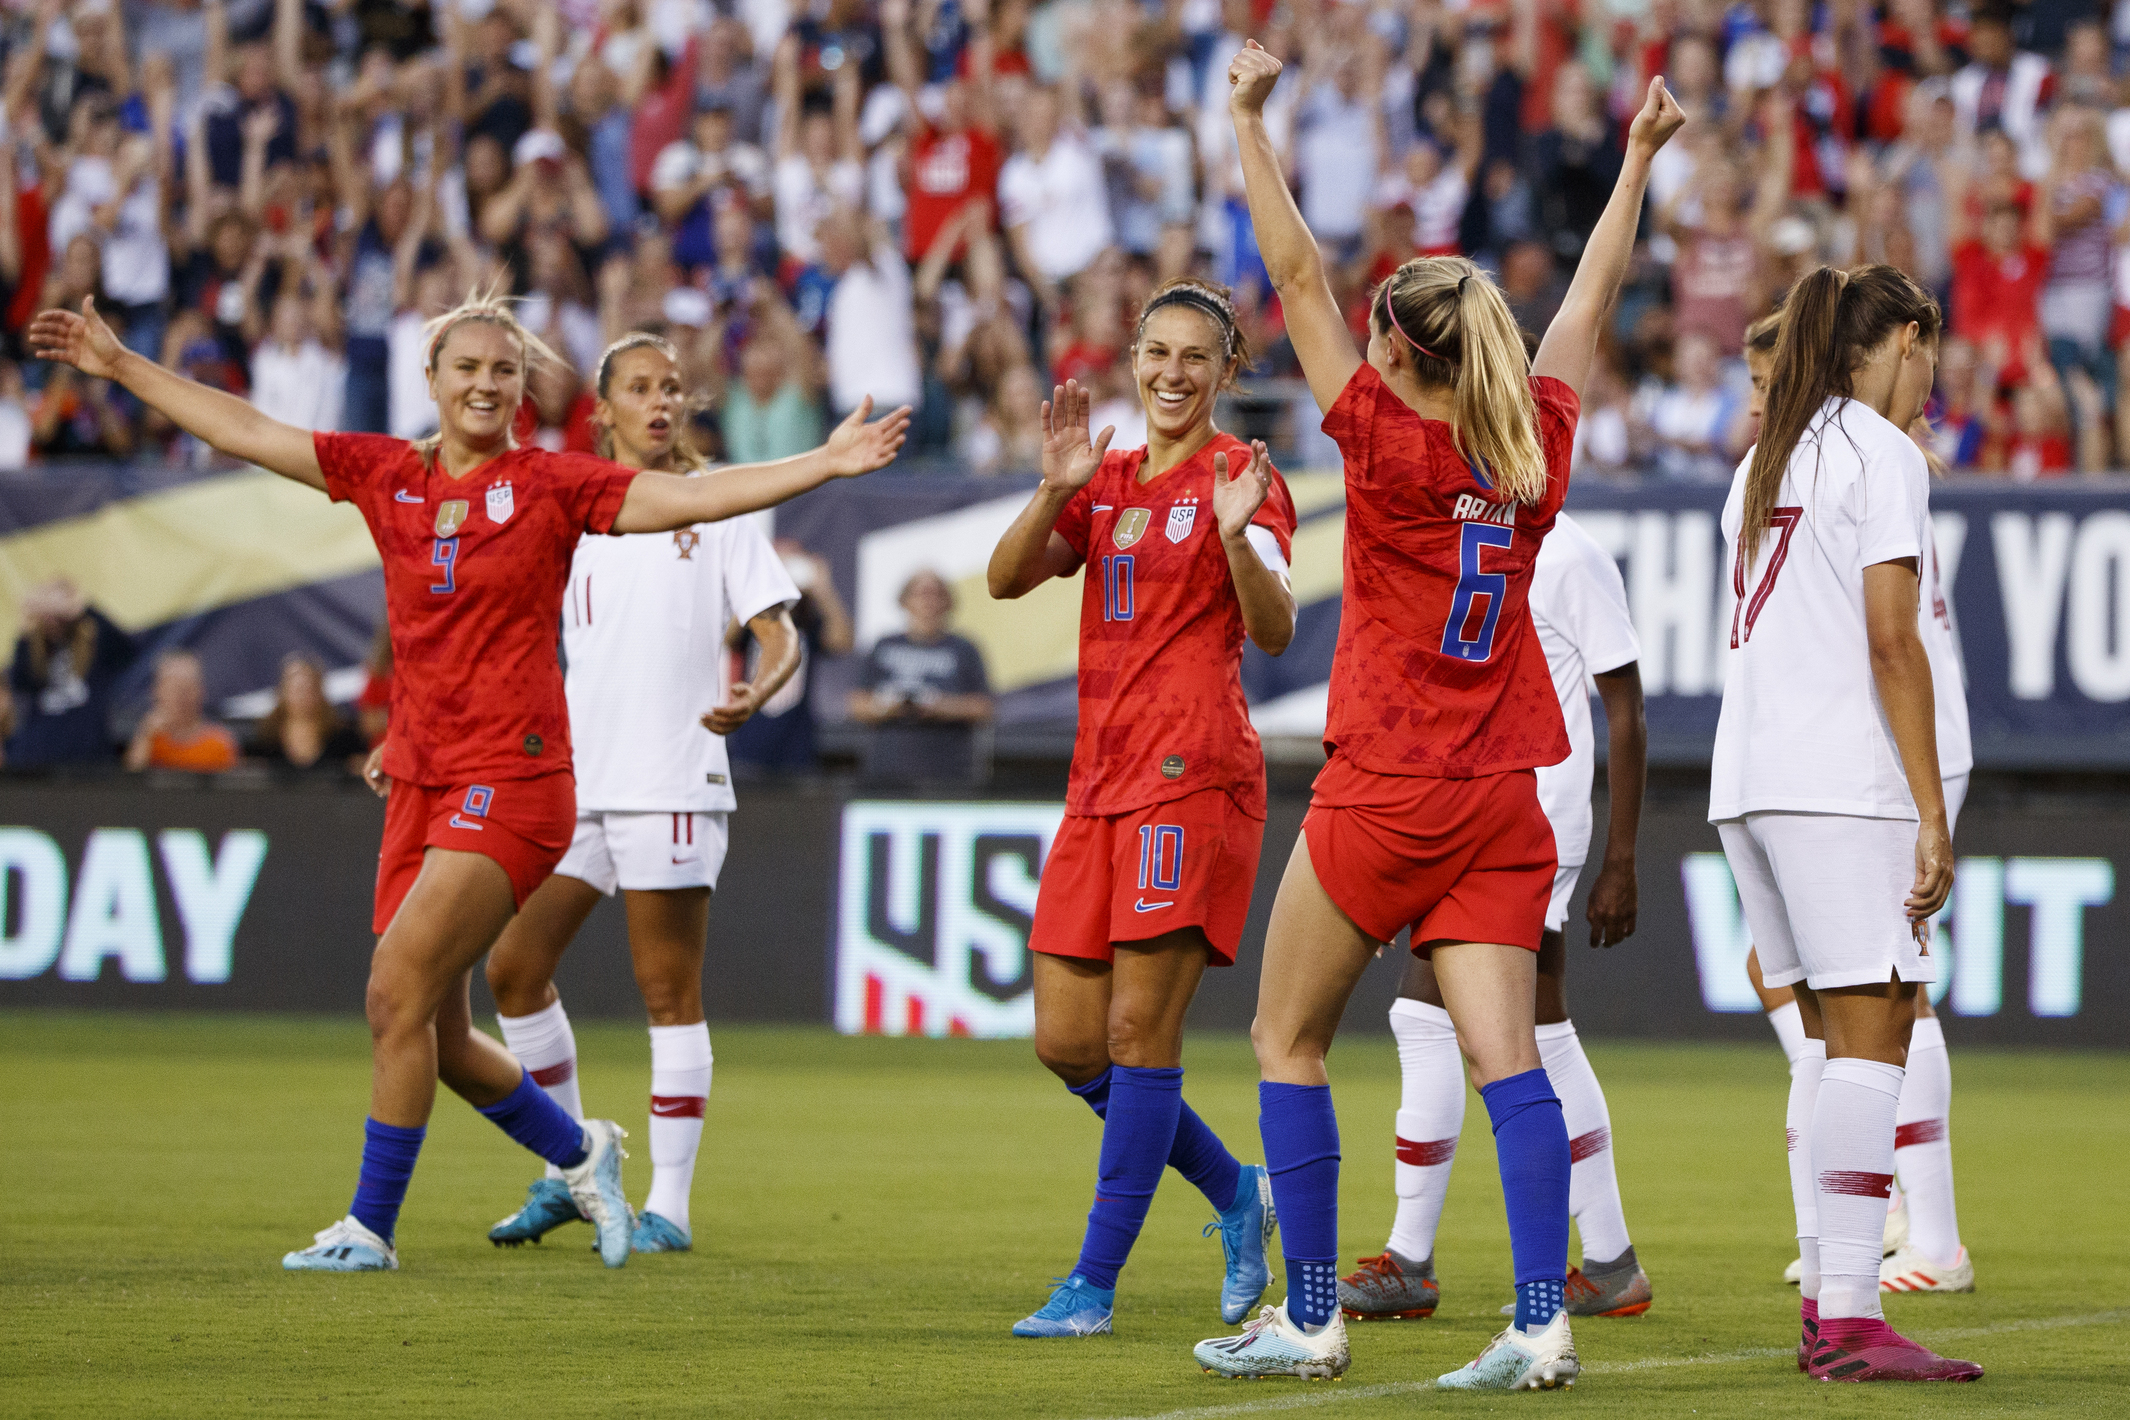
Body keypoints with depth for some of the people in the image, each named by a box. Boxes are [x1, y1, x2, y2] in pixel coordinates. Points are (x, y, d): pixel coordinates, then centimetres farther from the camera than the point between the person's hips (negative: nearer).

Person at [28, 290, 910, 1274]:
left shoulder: (552, 485, -2)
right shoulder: (385, 474, 9)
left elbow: (697, 497, -7)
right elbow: (242, 432, 15)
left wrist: (827, 462, -17)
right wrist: (118, 366, 16)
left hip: (511, 781, -5)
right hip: (420, 780, 5)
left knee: (398, 994, -15)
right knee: (435, 1037, 8)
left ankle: (370, 1227, -5)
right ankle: (581, 1155, 32)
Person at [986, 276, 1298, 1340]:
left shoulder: (1242, 478, -2)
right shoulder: (1108, 482, 17)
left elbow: (1274, 630, -14)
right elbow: (1008, 578, 4)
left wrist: (1237, 535, -31)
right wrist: (1055, 489, -12)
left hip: (1196, 776, -7)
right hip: (1102, 779, 7)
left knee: (1139, 1028, -10)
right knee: (1066, 1041, 4)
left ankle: (1096, 1283, -6)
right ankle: (1235, 1191, 23)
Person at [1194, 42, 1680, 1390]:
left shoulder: (1388, 444, -10)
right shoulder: (1536, 448, 3)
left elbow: (1300, 279, -7)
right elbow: (1588, 304, 17)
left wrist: (1252, 124, -2)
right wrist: (1639, 160, 29)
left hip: (1381, 798, -5)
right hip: (1501, 804, 5)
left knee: (1289, 1044, 8)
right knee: (1506, 1056, -1)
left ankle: (1311, 1318, 8)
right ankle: (1543, 1319, -12)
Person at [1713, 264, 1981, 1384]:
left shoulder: (1766, 460, 19)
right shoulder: (1883, 455, -6)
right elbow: (1891, 643, -13)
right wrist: (1932, 813, -13)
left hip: (1748, 782, 8)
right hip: (1841, 785, -8)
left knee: (1831, 1037, 13)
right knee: (1871, 1039, -10)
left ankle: (1823, 1306, 11)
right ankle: (1852, 1321, -17)